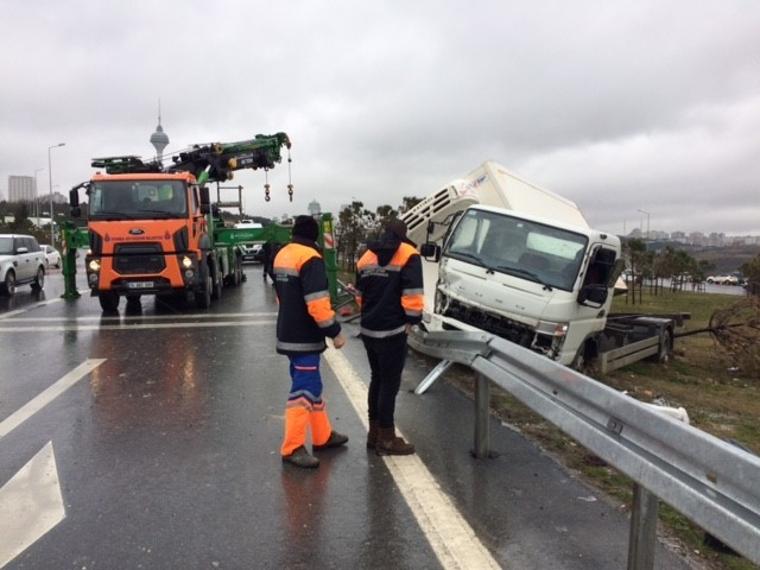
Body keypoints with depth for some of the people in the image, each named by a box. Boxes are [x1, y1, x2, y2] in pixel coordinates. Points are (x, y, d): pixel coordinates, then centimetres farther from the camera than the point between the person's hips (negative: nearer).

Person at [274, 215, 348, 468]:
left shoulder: (282, 255, 12)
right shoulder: (310, 258, -17)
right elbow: (317, 303, -24)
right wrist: (334, 332, -16)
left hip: (289, 333, 10)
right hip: (304, 337, -10)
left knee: (311, 386, 17)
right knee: (303, 391, -5)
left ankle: (323, 436, 28)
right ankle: (292, 448, 1)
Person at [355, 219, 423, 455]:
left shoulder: (367, 256, 14)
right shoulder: (408, 255, -6)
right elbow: (412, 294, -16)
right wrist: (412, 319, -3)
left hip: (369, 329, 7)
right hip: (392, 330, -7)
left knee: (377, 379, 18)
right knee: (390, 383, 1)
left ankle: (374, 432, 25)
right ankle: (386, 438, 8)